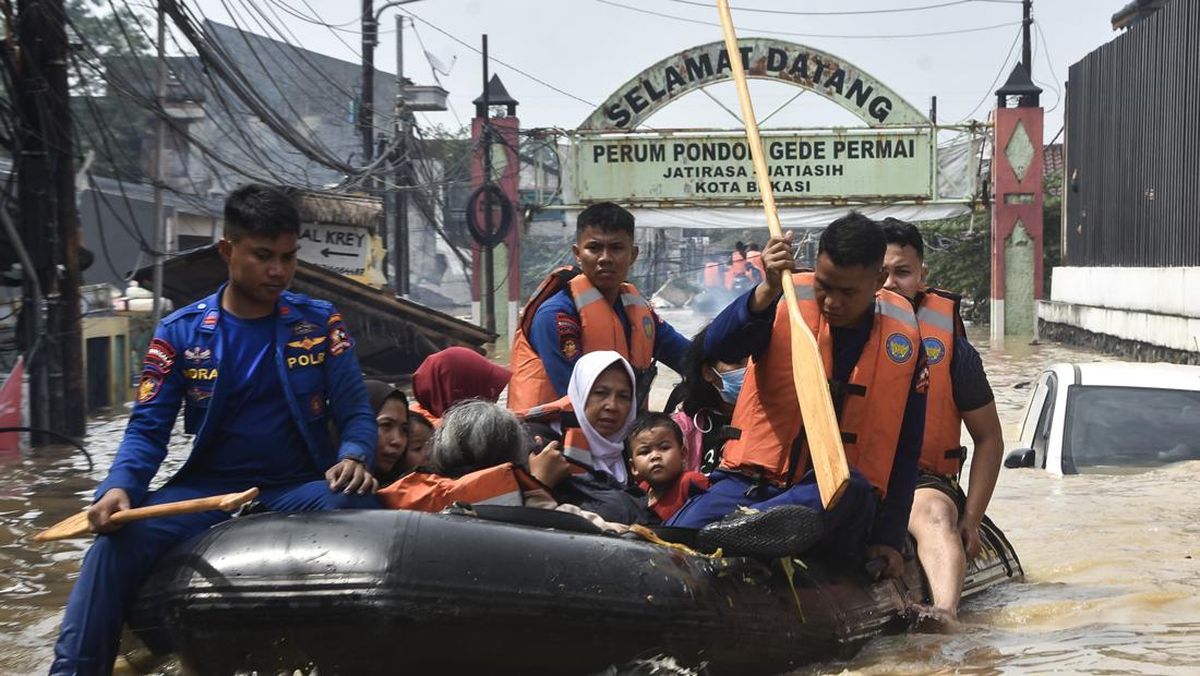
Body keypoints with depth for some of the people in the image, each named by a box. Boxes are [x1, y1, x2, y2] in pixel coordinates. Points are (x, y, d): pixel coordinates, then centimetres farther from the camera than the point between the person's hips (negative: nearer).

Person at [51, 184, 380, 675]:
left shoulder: (320, 323, 6)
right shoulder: (180, 333, 4)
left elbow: (355, 411, 2)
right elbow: (148, 427, 0)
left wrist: (353, 458, -23)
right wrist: (119, 487, -22)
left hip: (300, 490, 0)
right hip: (209, 488, 1)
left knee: (356, 504, -35)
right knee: (119, 536, -26)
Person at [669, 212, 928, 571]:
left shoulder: (902, 337, 3)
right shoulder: (788, 301, -1)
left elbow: (904, 448, 7)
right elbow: (719, 347, -20)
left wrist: (889, 538, 2)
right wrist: (768, 291, -36)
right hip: (754, 480, 0)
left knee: (851, 489, -40)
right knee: (677, 537, -32)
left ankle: (747, 525, -57)